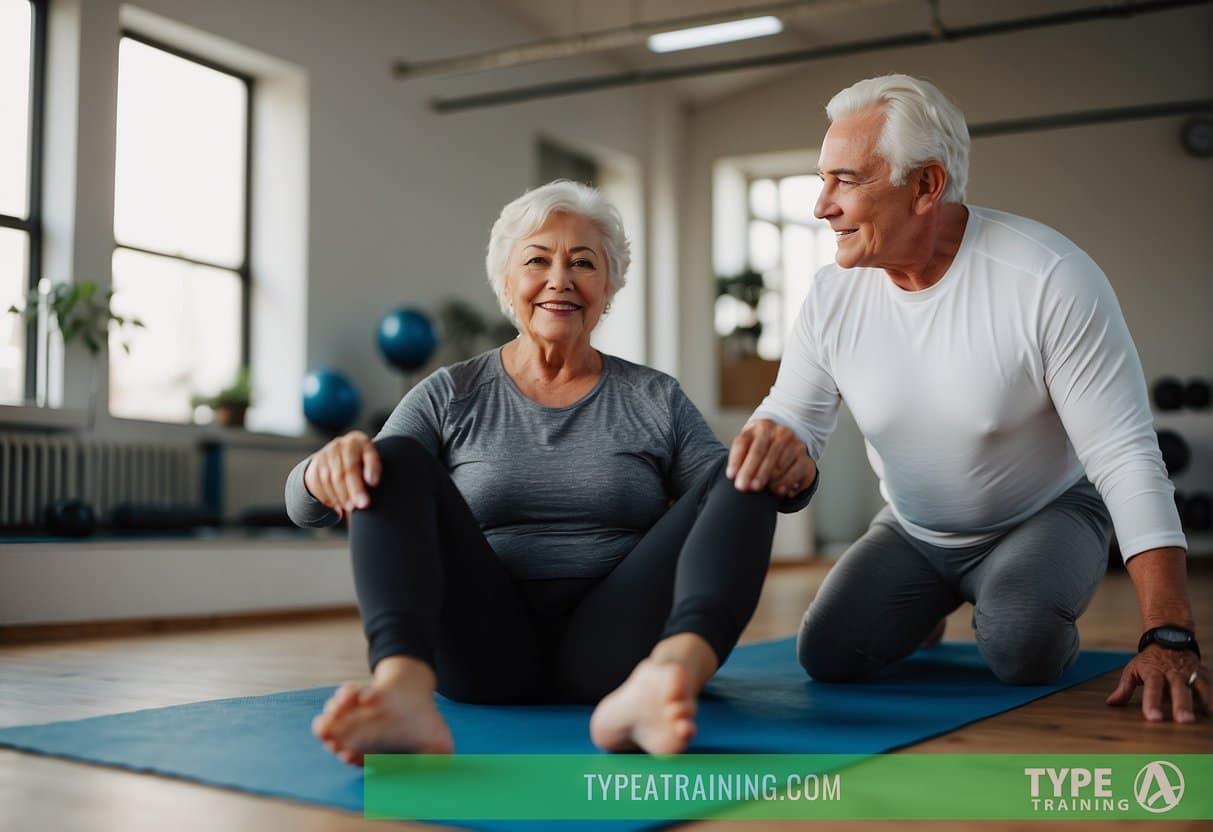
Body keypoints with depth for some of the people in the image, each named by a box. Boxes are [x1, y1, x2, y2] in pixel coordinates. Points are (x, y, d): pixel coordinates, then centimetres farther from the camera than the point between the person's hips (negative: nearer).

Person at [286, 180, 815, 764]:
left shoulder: (656, 399, 15)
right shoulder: (452, 397, 12)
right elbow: (306, 509, 3)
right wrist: (327, 470, -22)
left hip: (607, 650, 1)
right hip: (483, 653, 0)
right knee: (396, 459, -18)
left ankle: (662, 682, -48)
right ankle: (403, 693, -47)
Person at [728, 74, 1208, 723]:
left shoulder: (1051, 278, -27)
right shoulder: (833, 293, -13)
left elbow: (1125, 458, -27)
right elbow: (794, 417, -6)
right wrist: (772, 437, -35)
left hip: (1045, 517, -4)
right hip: (912, 531, 4)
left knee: (1021, 649, -32)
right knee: (827, 656, -12)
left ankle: (1005, 610, 7)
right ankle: (925, 610, 22)